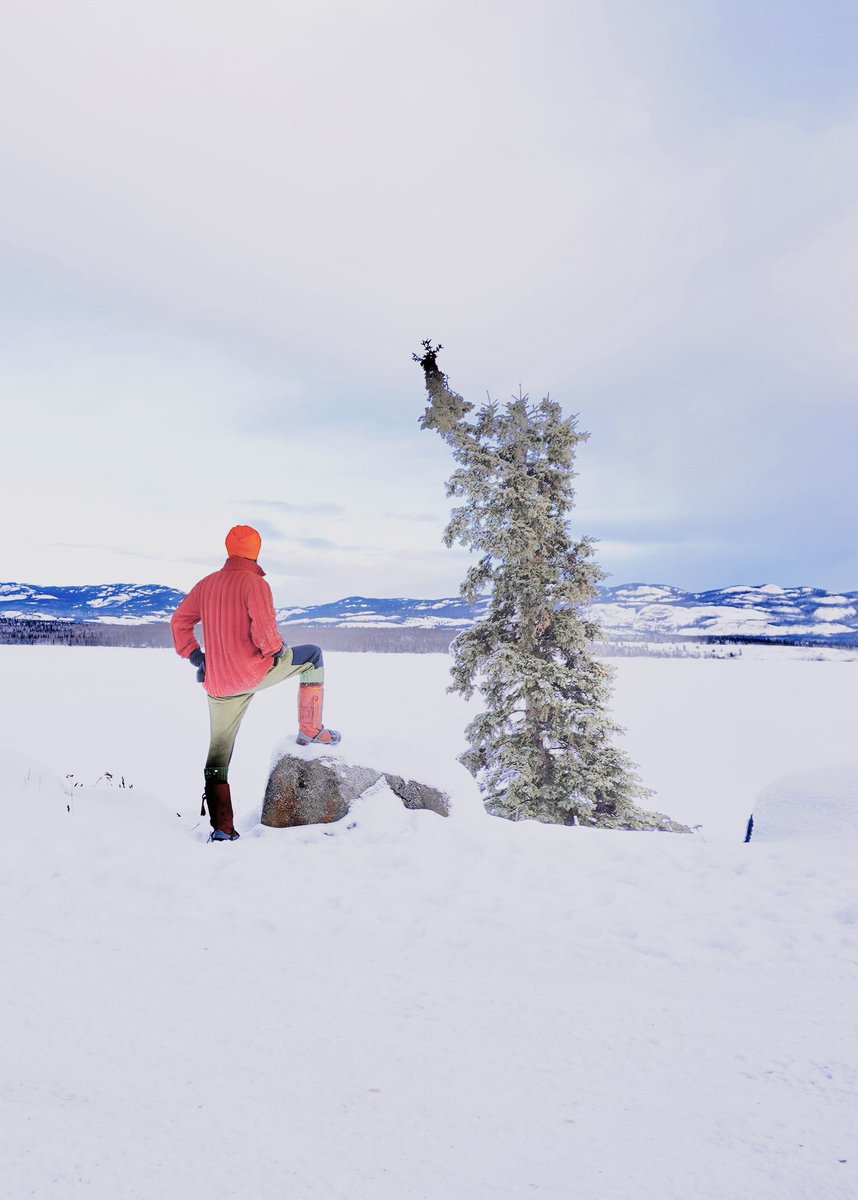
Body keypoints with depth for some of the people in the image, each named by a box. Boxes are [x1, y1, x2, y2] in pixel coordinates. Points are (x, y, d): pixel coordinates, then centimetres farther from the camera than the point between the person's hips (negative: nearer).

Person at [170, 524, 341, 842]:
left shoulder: (206, 584, 10)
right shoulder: (255, 583, -9)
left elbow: (179, 622, 15)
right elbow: (264, 629, -20)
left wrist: (195, 657, 20)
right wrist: (277, 649, 0)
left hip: (217, 683, 6)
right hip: (255, 672, -6)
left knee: (218, 754, 16)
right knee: (312, 656, 15)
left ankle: (221, 829, 14)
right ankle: (311, 731, 12)